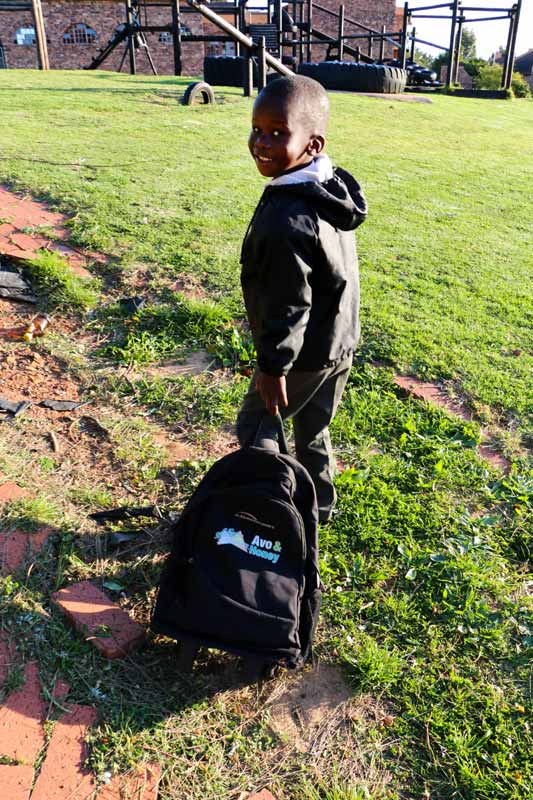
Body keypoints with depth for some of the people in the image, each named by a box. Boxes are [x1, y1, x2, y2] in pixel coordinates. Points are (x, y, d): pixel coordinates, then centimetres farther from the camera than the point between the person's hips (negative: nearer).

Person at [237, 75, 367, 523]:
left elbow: (288, 304, -26)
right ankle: (319, 504, 43)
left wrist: (273, 366, -16)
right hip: (339, 344, 9)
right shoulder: (333, 190, 0)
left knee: (256, 429, 13)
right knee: (313, 429, 25)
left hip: (303, 355, -9)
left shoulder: (286, 218, -30)